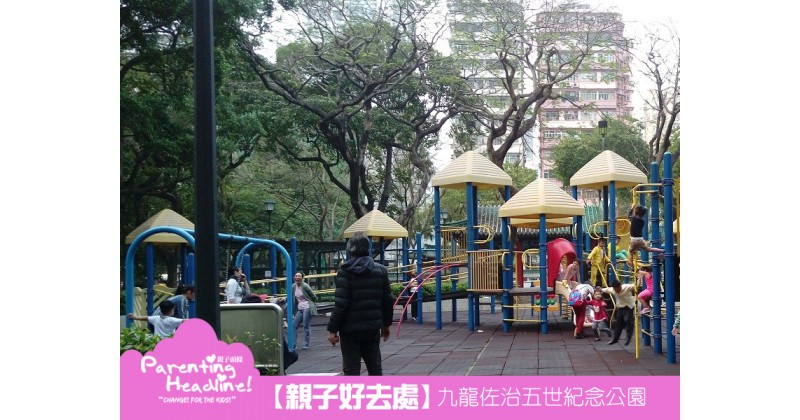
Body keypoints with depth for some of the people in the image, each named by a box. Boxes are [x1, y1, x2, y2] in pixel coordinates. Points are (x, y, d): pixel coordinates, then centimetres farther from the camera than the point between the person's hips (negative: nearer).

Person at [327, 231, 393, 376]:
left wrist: (332, 329, -10)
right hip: (373, 328, 5)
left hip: (350, 329, -4)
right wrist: (386, 324, 19)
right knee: (375, 366, 15)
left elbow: (340, 303, -15)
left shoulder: (345, 271, -10)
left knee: (351, 369, 2)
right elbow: (388, 300, 8)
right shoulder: (380, 270, 5)